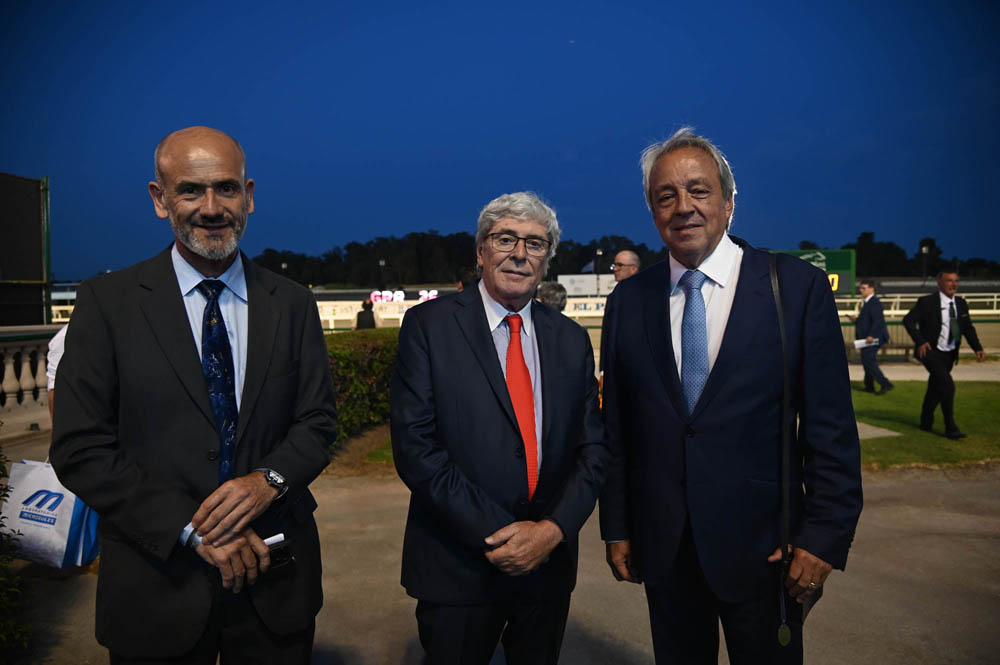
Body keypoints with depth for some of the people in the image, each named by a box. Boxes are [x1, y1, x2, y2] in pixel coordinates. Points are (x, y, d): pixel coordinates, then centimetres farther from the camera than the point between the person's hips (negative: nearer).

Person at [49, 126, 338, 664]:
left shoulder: (292, 304, 2)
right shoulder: (106, 302, -5)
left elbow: (317, 420, 4)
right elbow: (80, 449, -8)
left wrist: (269, 479, -16)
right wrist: (192, 531, -15)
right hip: (158, 585, -2)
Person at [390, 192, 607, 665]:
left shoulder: (572, 340, 6)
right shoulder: (429, 325, -6)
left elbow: (592, 448, 4)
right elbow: (415, 445, -13)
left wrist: (554, 528, -11)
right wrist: (494, 534, -16)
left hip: (549, 561, 4)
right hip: (457, 565, -3)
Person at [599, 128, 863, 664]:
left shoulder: (799, 287, -7)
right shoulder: (629, 300, 1)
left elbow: (831, 429, -7)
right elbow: (617, 427, 4)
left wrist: (824, 537, -9)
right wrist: (616, 528, 4)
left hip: (761, 544, -2)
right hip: (663, 547, 3)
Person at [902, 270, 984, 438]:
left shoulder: (961, 303, 5)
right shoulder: (927, 302, -13)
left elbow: (968, 328, 9)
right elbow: (908, 320, -13)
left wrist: (978, 348, -4)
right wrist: (920, 341, -23)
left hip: (949, 354, 6)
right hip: (930, 352, -6)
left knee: (936, 388, 17)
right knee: (947, 385, -20)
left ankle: (926, 422, 34)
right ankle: (950, 428, -12)